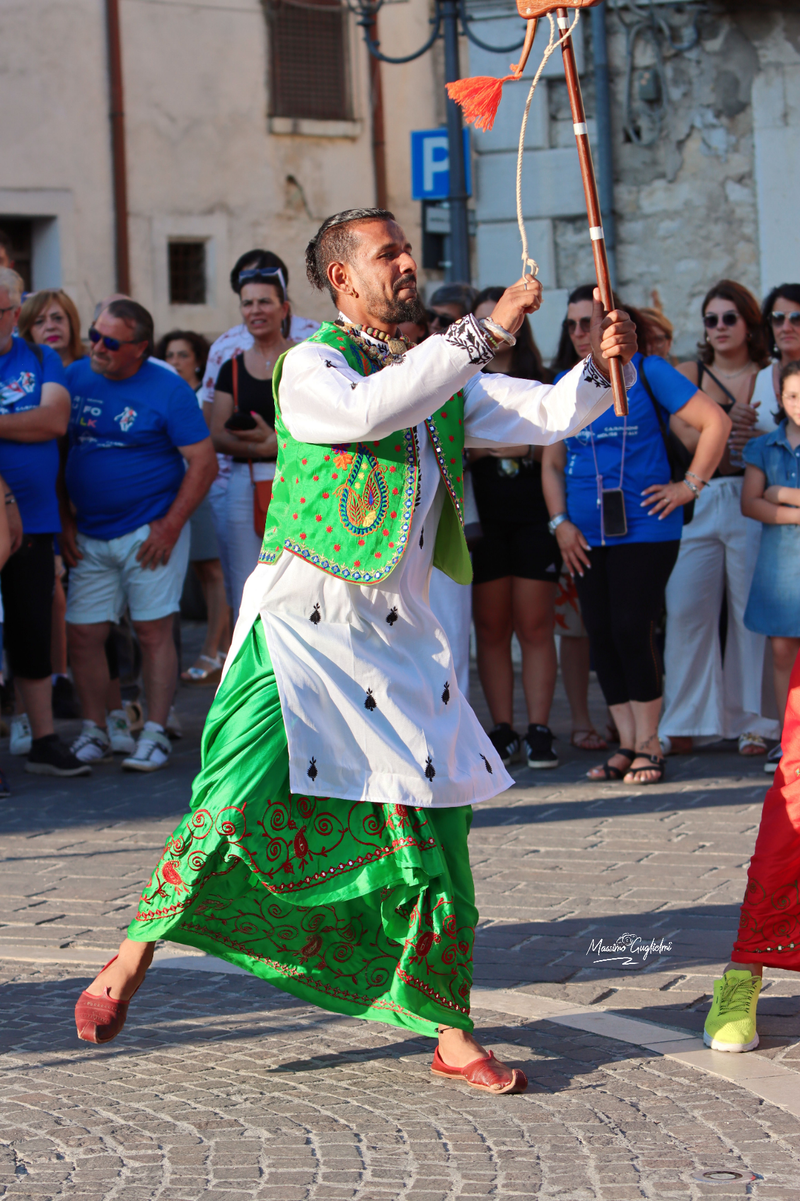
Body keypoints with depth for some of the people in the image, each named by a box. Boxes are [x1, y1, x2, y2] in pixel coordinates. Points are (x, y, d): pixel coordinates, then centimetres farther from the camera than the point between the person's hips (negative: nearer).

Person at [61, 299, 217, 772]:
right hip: (89, 536, 4)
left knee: (154, 630, -4)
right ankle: (94, 732, 14)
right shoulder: (74, 378, 5)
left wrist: (170, 526, -13)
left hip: (149, 532, -4)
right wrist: (65, 520, 4)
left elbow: (204, 463, -7)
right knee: (83, 634, 2)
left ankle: (155, 735, 2)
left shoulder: (168, 390, -6)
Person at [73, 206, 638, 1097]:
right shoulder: (311, 364, -2)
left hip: (396, 637, 5)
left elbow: (549, 415, 14)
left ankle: (450, 1034, 10)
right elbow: (366, 410, -24)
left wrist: (599, 366, -6)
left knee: (431, 825, 2)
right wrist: (483, 331, -23)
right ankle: (132, 959, 2)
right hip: (301, 620, -5)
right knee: (241, 802, -17)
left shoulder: (444, 381, 16)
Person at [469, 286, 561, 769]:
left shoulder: (540, 382, 11)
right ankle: (503, 731, 4)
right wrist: (475, 447, -11)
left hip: (534, 515, -1)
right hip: (482, 516, 1)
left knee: (535, 626, -5)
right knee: (491, 627, 0)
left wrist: (530, 449, -10)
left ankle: (539, 730, -3)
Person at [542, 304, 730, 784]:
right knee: (602, 636, 4)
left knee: (632, 631, -9)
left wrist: (690, 486, -6)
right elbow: (552, 463, 15)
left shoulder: (648, 372, -2)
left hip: (643, 527, -5)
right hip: (586, 536, 5)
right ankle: (628, 744, 11)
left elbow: (716, 422, -4)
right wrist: (561, 523, 4)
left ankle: (649, 745, 1)